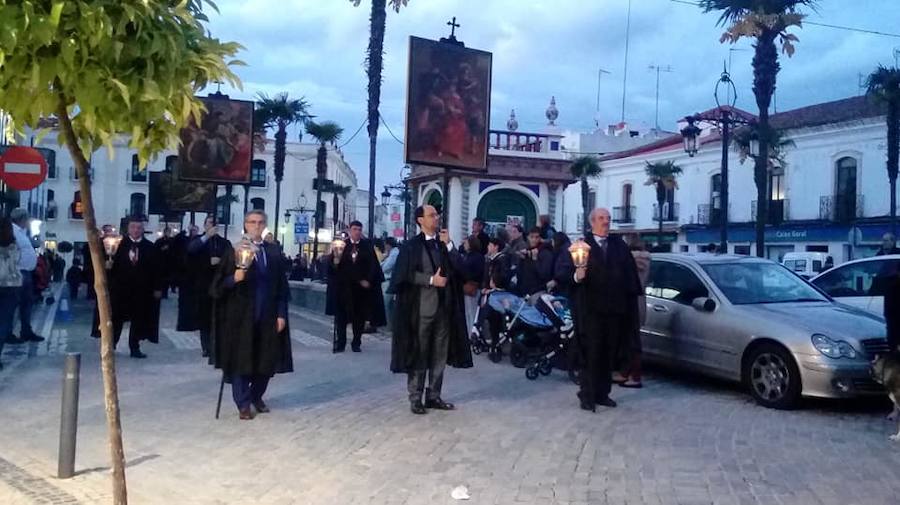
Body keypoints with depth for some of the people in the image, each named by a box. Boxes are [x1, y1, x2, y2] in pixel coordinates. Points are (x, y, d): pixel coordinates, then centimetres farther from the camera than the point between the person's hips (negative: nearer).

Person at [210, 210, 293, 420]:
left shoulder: (274, 251, 8)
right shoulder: (234, 250, -1)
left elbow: (281, 285, 8)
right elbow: (219, 285, -5)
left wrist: (281, 314, 2)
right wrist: (234, 278, -25)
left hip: (268, 315, 3)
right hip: (241, 315, -3)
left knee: (267, 360, 8)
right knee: (241, 359, 3)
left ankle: (257, 396, 29)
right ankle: (243, 404, 16)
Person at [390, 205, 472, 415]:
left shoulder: (444, 243, 12)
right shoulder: (411, 246, -2)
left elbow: (459, 269, 1)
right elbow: (407, 274, -10)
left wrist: (448, 245, -8)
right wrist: (431, 280, -16)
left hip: (443, 306, 5)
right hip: (421, 307, -5)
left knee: (440, 354, 8)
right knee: (418, 353, 1)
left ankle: (434, 396, 17)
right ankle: (415, 398, 9)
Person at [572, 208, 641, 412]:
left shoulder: (619, 245, 11)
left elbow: (630, 271, 7)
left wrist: (632, 296, -1)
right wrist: (577, 276, -28)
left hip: (615, 307, 4)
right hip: (591, 307, -4)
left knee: (608, 353, 9)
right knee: (591, 353, -2)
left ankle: (602, 393, 19)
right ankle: (587, 395, 5)